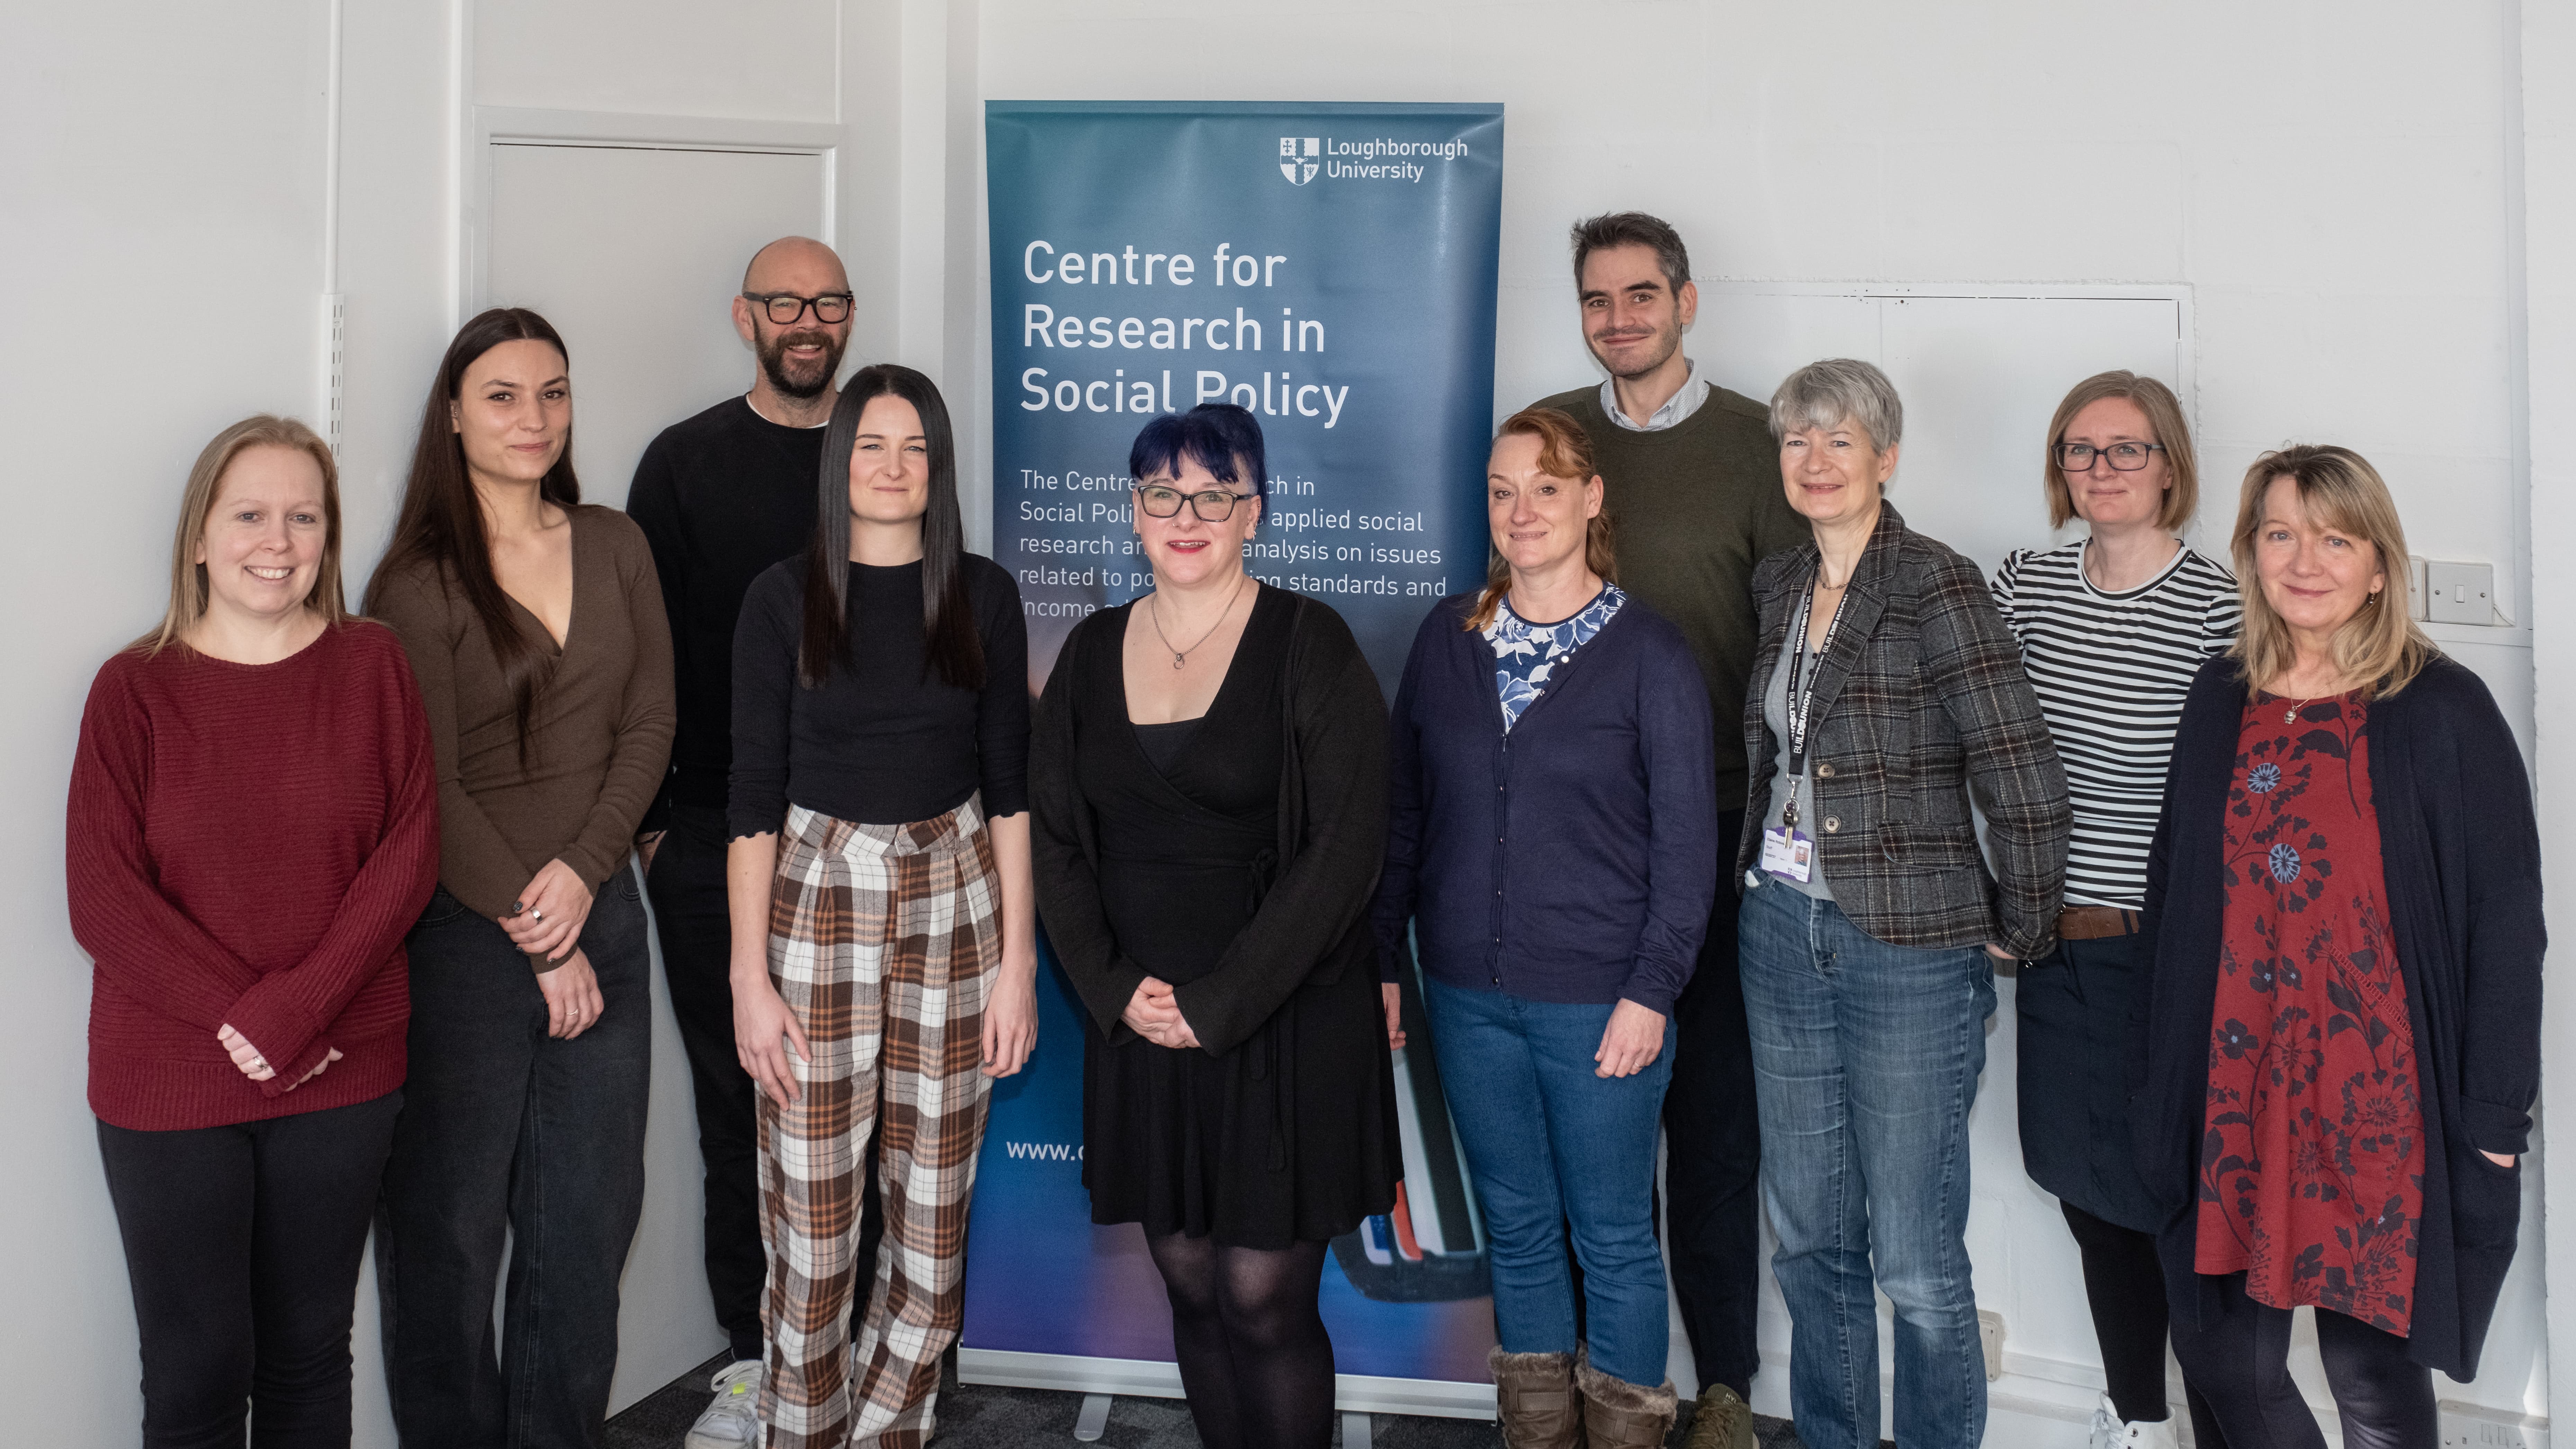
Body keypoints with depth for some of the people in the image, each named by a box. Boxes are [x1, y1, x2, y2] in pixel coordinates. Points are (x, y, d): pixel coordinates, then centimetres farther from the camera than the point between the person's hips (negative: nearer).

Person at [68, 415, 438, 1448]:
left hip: (342, 1081, 1)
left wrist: (291, 1010, -14)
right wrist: (236, 1020, -16)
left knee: (309, 1357, 15)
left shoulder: (373, 666, 1)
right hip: (168, 1086, -1)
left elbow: (410, 852, -5)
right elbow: (102, 899, -7)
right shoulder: (135, 687, -2)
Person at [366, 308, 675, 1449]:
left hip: (602, 913, 4)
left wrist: (583, 873, -8)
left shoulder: (614, 548, 6)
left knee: (589, 1217, 11)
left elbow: (648, 726, 5)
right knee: (451, 1221, 6)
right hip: (466, 931, -4)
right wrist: (537, 942, -8)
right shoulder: (420, 582, -7)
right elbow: (432, 792, -9)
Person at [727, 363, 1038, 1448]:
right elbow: (754, 795, -1)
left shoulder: (982, 594, 4)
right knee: (811, 1215, 0)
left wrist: (1017, 960, -1)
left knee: (934, 1215, 5)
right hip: (818, 901, -1)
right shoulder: (785, 596, 0)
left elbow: (1009, 787, 4)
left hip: (953, 904, 2)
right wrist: (750, 978, -6)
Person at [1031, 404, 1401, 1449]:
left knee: (1265, 1300, -1)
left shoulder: (1310, 646, -5)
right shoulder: (1092, 652, 9)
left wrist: (1219, 1002, -14)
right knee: (1192, 1288, 11)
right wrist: (1114, 988, -6)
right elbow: (1056, 842, 8)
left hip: (1286, 1026, -4)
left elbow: (1347, 848, -12)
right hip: (1140, 1026, 4)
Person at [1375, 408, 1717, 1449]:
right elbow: (1402, 809, 10)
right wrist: (1385, 957, 7)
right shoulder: (1448, 637, 5)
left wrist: (1650, 991, -11)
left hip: (1599, 1002, -3)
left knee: (1613, 1237, 7)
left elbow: (1687, 843, -5)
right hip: (1469, 994, 4)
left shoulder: (1649, 653, -5)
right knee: (1516, 1228, 15)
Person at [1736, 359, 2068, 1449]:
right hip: (1783, 935, 6)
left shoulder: (1936, 586, -13)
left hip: (1910, 950, -6)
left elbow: (2027, 790, -16)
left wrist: (2017, 931, -7)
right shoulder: (1778, 586, 8)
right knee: (1810, 1239, 16)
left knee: (1915, 1257, 3)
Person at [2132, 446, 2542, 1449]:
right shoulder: (2219, 701, 6)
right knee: (2224, 1364, 10)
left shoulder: (2445, 713, -6)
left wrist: (2494, 1121, -8)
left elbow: (2505, 924, -6)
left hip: (2379, 1103, -3)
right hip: (2231, 1096, 4)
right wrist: (2155, 1081, 8)